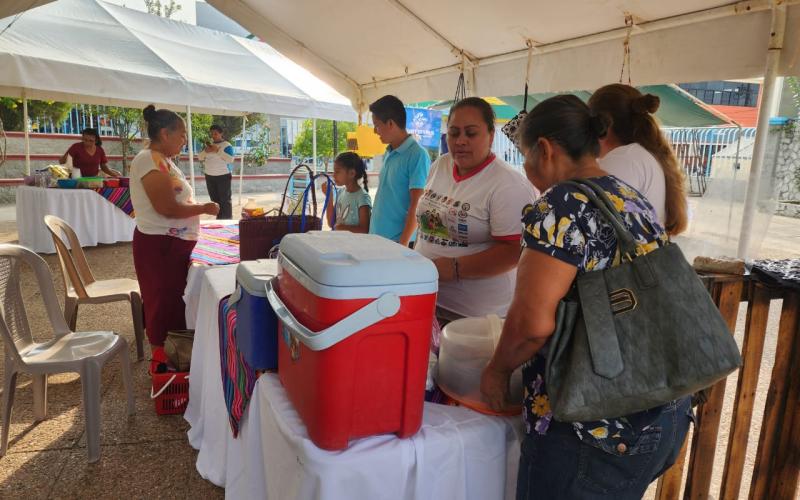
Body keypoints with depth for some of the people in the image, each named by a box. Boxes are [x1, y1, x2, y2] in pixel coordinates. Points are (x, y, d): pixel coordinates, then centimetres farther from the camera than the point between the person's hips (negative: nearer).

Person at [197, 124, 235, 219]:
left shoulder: (226, 145, -5)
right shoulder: (209, 144, 12)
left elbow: (230, 159, -17)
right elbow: (200, 157, 10)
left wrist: (218, 150, -23)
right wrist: (205, 151, -10)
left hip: (223, 176, -6)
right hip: (209, 176, 6)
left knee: (225, 199, -6)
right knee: (214, 199, 8)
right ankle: (218, 219, 15)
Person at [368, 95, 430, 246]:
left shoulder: (417, 155, -13)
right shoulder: (388, 154, 9)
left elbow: (417, 206, -15)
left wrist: (403, 244, -17)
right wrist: (373, 234, 15)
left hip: (398, 241, -7)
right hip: (377, 238, 7)